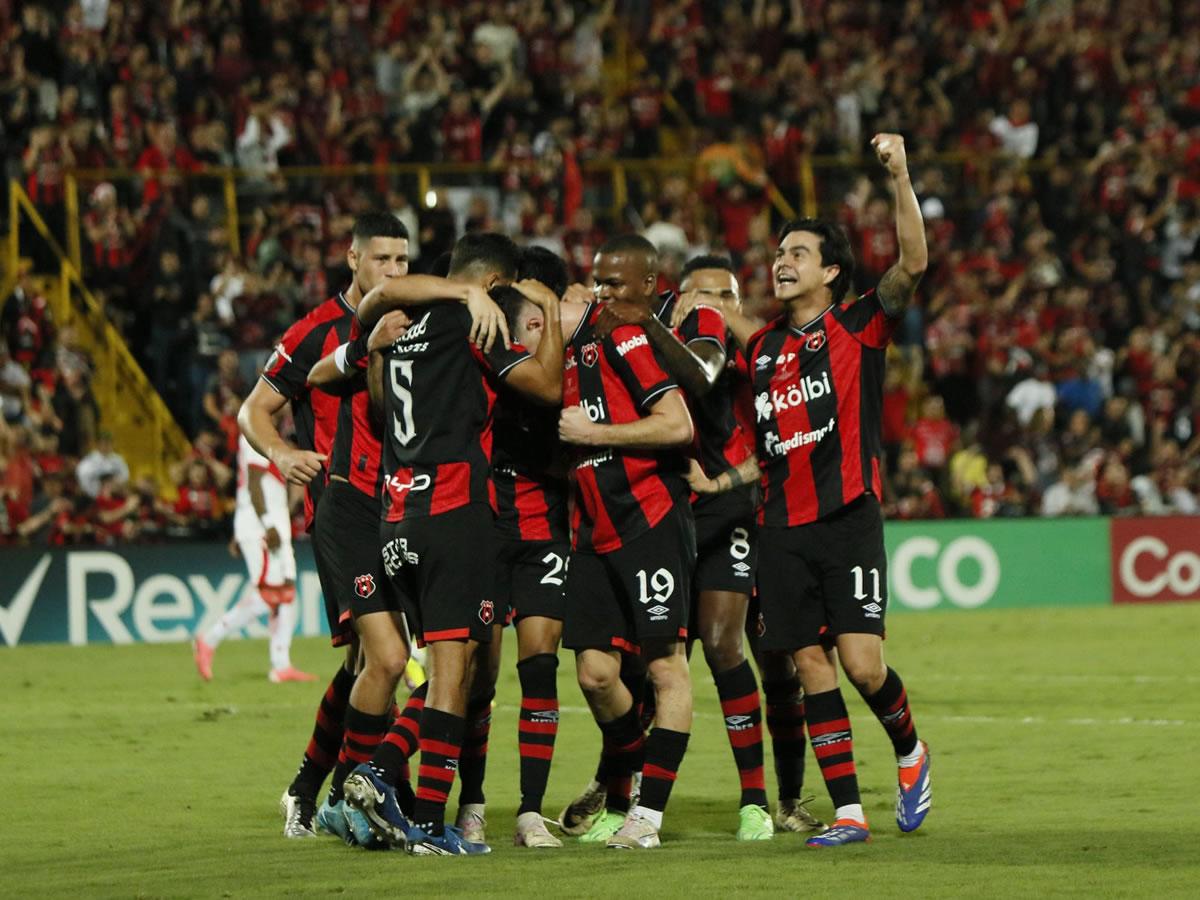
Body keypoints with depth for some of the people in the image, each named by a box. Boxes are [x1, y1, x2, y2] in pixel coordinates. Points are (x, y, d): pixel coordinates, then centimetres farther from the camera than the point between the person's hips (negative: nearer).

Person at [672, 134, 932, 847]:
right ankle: (848, 811, 4)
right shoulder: (766, 347, 16)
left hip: (848, 518, -5)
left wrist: (900, 176, -23)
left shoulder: (859, 328, 1)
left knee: (861, 662, -14)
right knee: (811, 666, 0)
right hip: (781, 527, 5)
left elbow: (913, 263, -13)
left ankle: (910, 752, 16)